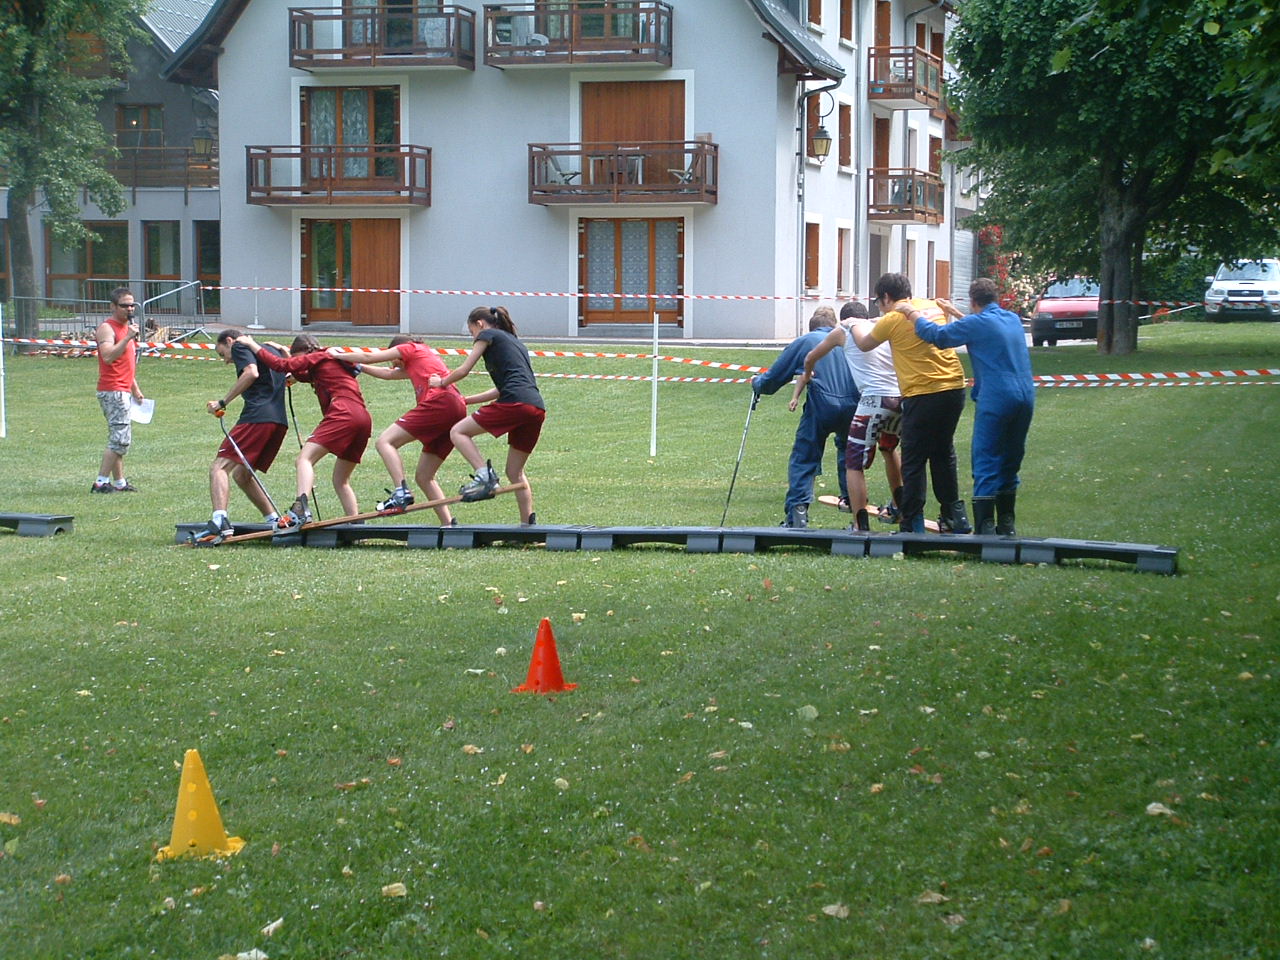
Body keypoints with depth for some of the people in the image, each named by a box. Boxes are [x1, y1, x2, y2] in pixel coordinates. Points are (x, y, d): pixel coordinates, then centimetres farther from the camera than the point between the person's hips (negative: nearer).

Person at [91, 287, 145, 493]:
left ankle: (119, 482, 17)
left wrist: (136, 389, 27)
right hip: (112, 391, -10)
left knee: (119, 438, 12)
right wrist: (128, 338, -30)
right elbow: (108, 357, -26)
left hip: (123, 391, 10)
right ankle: (101, 482, -13)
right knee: (121, 438, -14)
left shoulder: (126, 327, 20)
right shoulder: (107, 328, -10)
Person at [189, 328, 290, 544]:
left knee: (219, 468, -14)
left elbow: (251, 373, -12)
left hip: (257, 417, -8)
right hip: (280, 421, 8)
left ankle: (220, 521, -35)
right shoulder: (272, 350, 30)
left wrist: (223, 402, -10)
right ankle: (274, 521, 17)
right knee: (241, 474, 21)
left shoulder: (240, 347, 6)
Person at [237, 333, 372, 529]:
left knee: (305, 457, -16)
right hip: (364, 419, 9)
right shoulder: (334, 363, 33)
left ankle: (300, 508, -37)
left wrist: (253, 345, 7)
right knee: (341, 481, 17)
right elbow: (302, 375, 46)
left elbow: (282, 366, -1)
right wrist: (285, 352, 38)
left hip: (344, 413, -9)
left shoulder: (319, 358, 7)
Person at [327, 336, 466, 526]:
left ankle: (401, 492, -30)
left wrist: (339, 355, 27)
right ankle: (448, 525, 3)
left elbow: (369, 357, 14)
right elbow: (388, 374, 41)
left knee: (384, 441, -12)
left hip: (440, 401, -8)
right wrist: (357, 366, 44)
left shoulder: (410, 348, 15)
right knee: (423, 477, 11)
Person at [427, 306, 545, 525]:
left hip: (515, 402, -8)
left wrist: (442, 382, 29)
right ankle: (528, 524, 12)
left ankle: (484, 475, -19)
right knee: (515, 472, 16)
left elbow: (463, 370, 10)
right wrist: (465, 400, 39)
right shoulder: (515, 342, 33)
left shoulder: (488, 335, 10)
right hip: (537, 409, 8)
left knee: (458, 432, -1)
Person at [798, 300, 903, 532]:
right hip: (902, 398, 6)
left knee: (854, 463, 0)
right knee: (889, 448, 32)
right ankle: (899, 507, 42)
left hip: (874, 400, -6)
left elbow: (811, 358, 25)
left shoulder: (843, 331, 12)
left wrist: (806, 375, 46)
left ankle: (860, 525, -9)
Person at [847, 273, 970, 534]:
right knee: (943, 454, 19)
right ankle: (954, 515, 22)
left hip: (922, 395, -6)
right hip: (954, 388, 6)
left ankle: (912, 525, 1)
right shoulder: (934, 307, 11)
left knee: (914, 461, 1)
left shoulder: (892, 320, -6)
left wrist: (856, 326, 31)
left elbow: (864, 344, 10)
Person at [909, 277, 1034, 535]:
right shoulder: (1013, 319, 15)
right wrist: (955, 313, 37)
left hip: (996, 399, -7)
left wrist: (913, 315, 9)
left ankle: (985, 527, -10)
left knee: (986, 462, -4)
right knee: (1011, 463, 16)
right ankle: (1006, 524, 22)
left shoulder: (976, 323, -8)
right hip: (1025, 397, 7)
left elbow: (938, 335, -6)